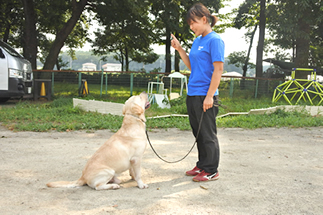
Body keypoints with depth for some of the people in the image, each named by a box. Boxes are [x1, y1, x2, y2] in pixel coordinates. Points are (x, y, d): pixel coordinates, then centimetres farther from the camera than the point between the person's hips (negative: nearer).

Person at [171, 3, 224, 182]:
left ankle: (211, 170, 13)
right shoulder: (197, 41, 15)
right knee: (198, 132, 16)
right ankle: (202, 165, 29)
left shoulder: (215, 40, -10)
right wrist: (179, 49, 7)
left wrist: (210, 95, -19)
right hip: (192, 94, 8)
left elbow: (218, 69, -15)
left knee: (207, 134, 1)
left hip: (205, 95, -8)